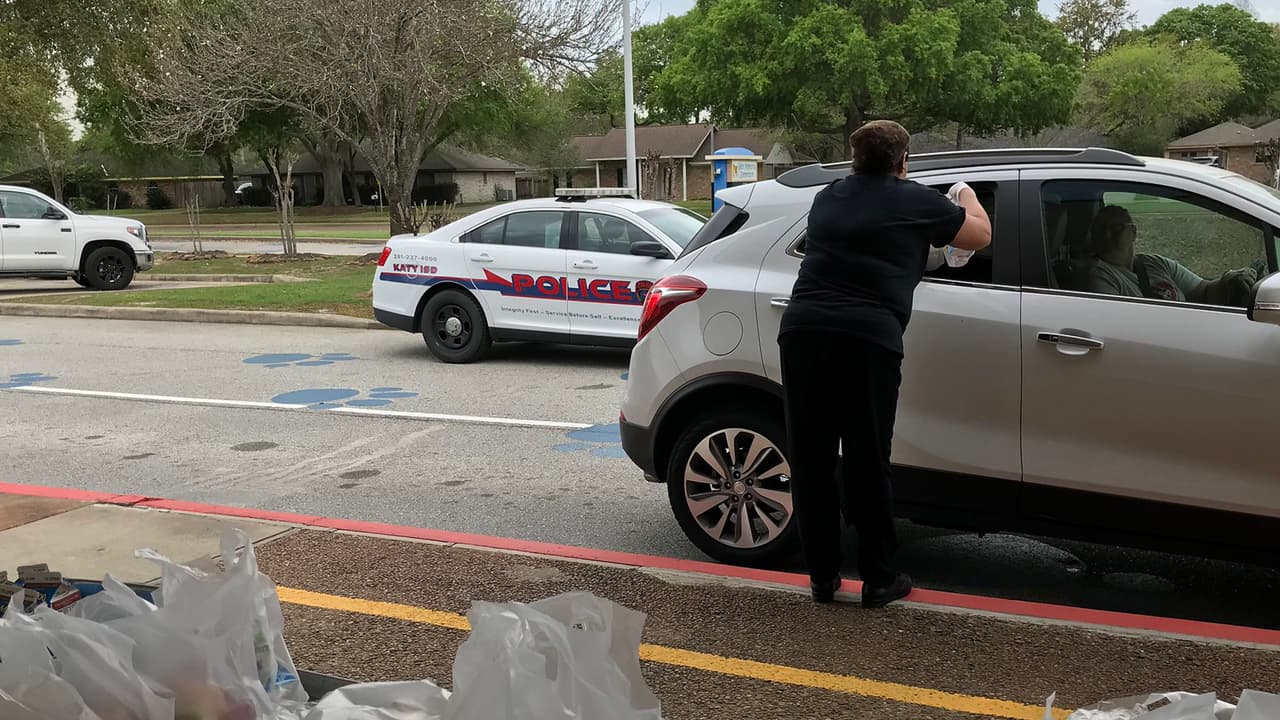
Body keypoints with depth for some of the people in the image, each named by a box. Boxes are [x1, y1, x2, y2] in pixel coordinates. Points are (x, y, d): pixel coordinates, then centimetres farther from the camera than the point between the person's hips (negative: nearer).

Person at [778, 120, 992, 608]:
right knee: (868, 465, 5)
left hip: (802, 331, 4)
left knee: (812, 461, 9)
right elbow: (981, 235, 20)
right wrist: (968, 199, 41)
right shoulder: (915, 202, 8)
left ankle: (822, 577, 17)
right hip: (868, 339, -4)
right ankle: (878, 580, 15)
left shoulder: (828, 198, 22)